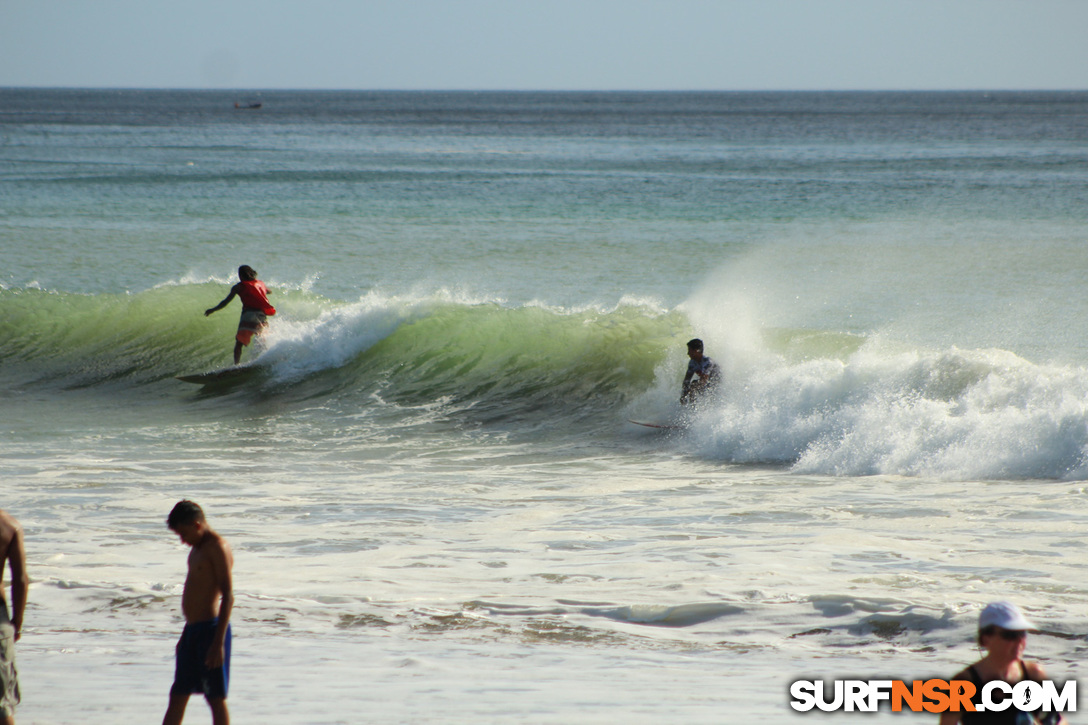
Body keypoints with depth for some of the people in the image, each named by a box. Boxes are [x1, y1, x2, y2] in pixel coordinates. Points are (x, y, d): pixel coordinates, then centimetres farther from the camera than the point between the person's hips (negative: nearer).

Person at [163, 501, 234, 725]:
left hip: (211, 630, -10)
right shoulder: (198, 548, 17)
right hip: (193, 630, 10)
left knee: (216, 698, -5)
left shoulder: (218, 547, -12)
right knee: (177, 696, 9)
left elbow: (228, 597, -18)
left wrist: (218, 642, -22)